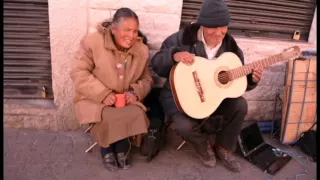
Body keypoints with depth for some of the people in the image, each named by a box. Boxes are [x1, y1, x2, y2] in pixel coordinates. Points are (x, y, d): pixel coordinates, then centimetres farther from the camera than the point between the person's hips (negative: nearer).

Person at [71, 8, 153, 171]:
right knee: (110, 119, -33)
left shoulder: (142, 50, 1)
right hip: (94, 100, -3)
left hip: (126, 101, 4)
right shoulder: (92, 41, -12)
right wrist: (103, 94, -25)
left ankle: (121, 147, 5)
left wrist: (135, 92, -15)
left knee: (137, 114, -28)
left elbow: (147, 79, 8)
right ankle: (107, 148, 4)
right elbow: (79, 74, -13)